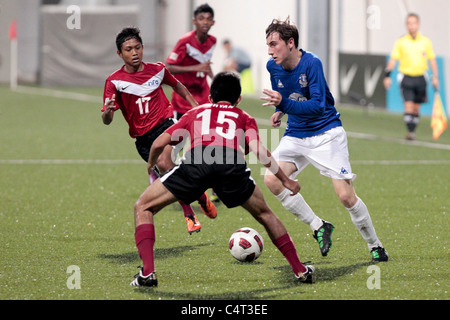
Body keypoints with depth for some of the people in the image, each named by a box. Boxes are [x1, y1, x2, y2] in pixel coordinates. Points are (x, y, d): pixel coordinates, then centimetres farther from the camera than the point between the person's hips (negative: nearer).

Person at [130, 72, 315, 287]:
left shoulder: (196, 112, 36)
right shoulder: (243, 117, 33)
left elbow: (159, 143, 30)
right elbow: (258, 150, 16)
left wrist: (151, 165, 50)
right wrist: (285, 181, 25)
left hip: (196, 160, -1)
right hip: (233, 162, 1)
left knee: (143, 208, 16)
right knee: (264, 214, 28)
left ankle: (147, 271, -3)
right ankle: (300, 270, 24)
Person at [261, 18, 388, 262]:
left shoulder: (311, 63, -21)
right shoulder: (273, 67, -2)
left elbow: (318, 106, -29)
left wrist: (283, 104, -39)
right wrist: (279, 111, 2)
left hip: (326, 134, -6)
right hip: (295, 136, 6)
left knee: (346, 196, -12)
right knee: (271, 180, -17)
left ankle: (375, 246, 11)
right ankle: (319, 227, -2)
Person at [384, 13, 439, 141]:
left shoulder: (426, 41, 3)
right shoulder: (401, 42, -1)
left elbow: (432, 60, 9)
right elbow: (393, 59, 0)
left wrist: (435, 77, 3)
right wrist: (387, 76, -7)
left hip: (420, 77, 2)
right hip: (406, 76, -2)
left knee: (416, 108, 6)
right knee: (408, 107, -13)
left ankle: (413, 131, 17)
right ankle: (409, 131, -9)